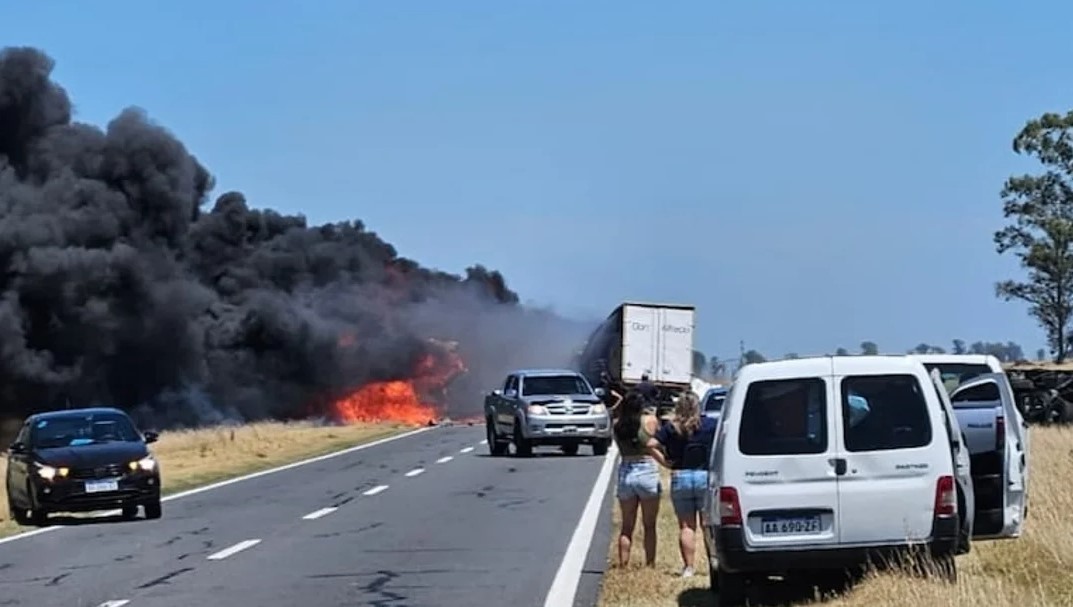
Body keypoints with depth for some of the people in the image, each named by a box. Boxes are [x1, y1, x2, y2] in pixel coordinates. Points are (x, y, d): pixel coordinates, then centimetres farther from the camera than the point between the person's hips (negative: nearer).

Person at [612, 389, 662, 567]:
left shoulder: (617, 425, -1)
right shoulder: (650, 421, -7)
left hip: (625, 474, 3)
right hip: (647, 471, -3)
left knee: (627, 526, 11)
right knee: (649, 526, 7)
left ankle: (623, 564, 6)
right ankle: (650, 564, 6)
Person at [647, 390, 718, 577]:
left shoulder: (671, 428, 1)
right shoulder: (710, 425, 0)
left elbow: (651, 444, -9)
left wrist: (664, 462, -1)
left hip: (680, 478, 1)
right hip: (705, 477, -1)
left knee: (686, 526, 5)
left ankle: (688, 567, 2)